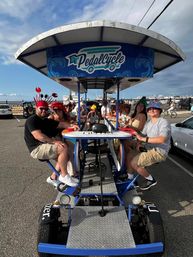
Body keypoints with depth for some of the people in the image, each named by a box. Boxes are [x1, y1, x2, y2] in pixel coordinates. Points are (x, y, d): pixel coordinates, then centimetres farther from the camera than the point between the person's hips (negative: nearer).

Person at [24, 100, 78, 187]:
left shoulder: (47, 121, 16)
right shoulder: (32, 120, -10)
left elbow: (62, 124, 10)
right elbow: (38, 136, -25)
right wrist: (54, 141, -29)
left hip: (45, 146, 10)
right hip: (37, 149, -10)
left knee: (65, 156, 11)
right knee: (64, 147, -24)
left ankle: (53, 178, 16)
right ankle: (64, 176, -11)